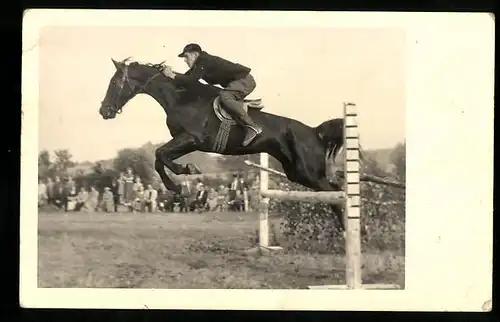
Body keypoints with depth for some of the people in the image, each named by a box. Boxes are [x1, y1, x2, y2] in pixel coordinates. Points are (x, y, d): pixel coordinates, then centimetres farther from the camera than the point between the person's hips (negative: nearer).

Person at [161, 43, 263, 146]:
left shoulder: (205, 62, -19)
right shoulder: (199, 63, 11)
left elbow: (191, 80, -27)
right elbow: (187, 76, 14)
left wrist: (172, 75, -19)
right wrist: (171, 72, 0)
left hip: (245, 80, -11)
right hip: (238, 81, 11)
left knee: (225, 96, -31)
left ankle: (253, 127, -35)